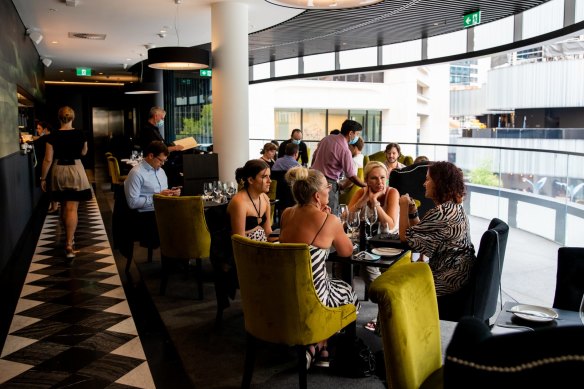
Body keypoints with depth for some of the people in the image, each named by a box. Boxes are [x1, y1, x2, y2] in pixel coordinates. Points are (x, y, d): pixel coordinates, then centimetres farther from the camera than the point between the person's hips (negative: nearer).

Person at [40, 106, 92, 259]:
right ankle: (69, 245, -12)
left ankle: (69, 235, 35)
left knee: (64, 206, 20)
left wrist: (43, 178, 2)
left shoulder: (53, 136, -6)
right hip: (76, 170, -1)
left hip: (59, 171, 1)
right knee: (72, 208, -5)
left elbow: (48, 159, -6)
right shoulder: (80, 133, -5)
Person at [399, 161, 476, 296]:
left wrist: (404, 206, -10)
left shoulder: (440, 213, -24)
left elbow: (405, 236, -17)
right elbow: (420, 232, 8)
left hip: (449, 280, -9)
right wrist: (412, 210, -1)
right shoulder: (455, 206, 7)